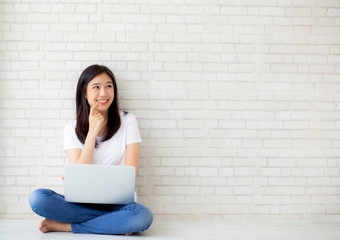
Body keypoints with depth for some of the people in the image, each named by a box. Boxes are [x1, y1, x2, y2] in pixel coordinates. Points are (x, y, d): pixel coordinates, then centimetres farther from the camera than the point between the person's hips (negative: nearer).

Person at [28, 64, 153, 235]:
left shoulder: (127, 121, 2)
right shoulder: (72, 129, 5)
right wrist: (92, 132, -11)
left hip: (119, 201, 0)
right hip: (82, 204, 0)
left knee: (144, 216, -34)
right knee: (37, 198, -25)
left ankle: (65, 226, -17)